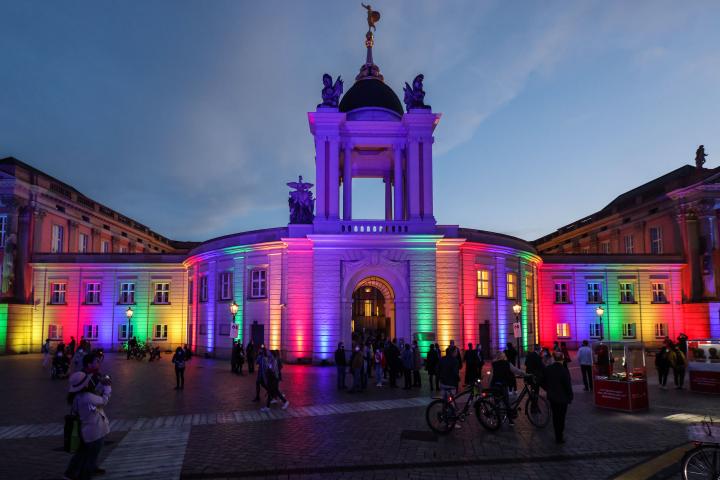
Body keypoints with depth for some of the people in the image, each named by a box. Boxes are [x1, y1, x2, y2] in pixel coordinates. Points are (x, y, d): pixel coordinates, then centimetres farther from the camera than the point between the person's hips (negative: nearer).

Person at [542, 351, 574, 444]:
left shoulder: (548, 369, -6)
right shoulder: (564, 370, -21)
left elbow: (543, 383, 3)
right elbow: (568, 385, -16)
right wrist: (570, 397, -3)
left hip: (552, 397, 4)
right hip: (562, 398, -4)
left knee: (555, 416, 16)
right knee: (561, 417, 7)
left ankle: (558, 435, 26)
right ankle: (559, 438, 14)